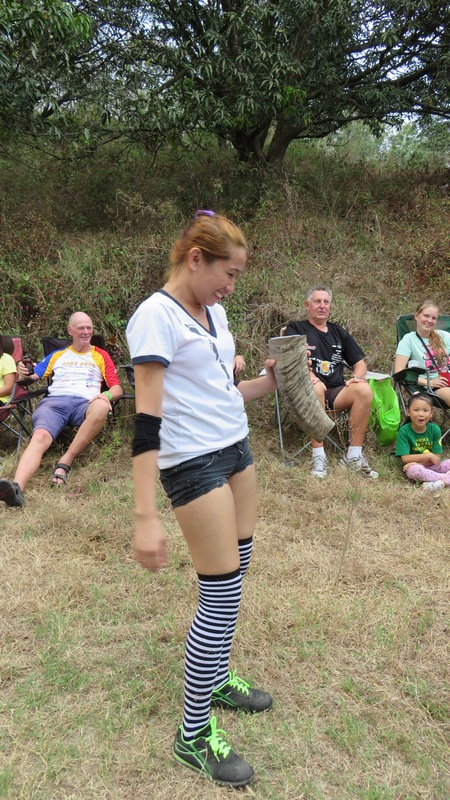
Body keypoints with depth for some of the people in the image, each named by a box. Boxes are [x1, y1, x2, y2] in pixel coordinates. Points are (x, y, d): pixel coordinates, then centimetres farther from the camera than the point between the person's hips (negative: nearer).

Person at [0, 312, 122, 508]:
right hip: (54, 401, 1)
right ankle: (17, 488, -55)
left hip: (85, 402, -1)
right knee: (40, 437, -32)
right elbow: (34, 376, 23)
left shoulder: (101, 356, 24)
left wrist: (107, 395, -9)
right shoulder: (57, 355, 30)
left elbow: (117, 389, 15)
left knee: (102, 406, -39)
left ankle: (65, 462, -32)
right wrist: (24, 371, -1)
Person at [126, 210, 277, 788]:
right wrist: (145, 516, -25)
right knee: (222, 592, -3)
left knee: (235, 574, 15)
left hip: (236, 449, 9)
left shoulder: (213, 312, 9)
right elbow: (147, 419, -22)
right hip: (192, 464, -8)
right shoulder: (156, 316, -17)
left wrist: (268, 382, 5)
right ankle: (193, 735, 16)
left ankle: (215, 679, 37)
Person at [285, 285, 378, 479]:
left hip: (336, 393, 4)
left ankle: (353, 456, -20)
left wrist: (356, 377, -5)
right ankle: (318, 456, -30)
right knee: (315, 388, -38)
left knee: (364, 389, -26)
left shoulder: (339, 332, 22)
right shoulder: (295, 329, 9)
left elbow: (360, 363, 19)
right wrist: (308, 375, -28)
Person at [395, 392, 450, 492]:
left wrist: (417, 462, -18)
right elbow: (405, 458, -13)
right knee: (413, 469, -35)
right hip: (415, 467, -3)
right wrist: (429, 455, -15)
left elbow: (436, 458, -4)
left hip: (432, 467, 3)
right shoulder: (404, 431, -9)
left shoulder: (435, 429, -3)